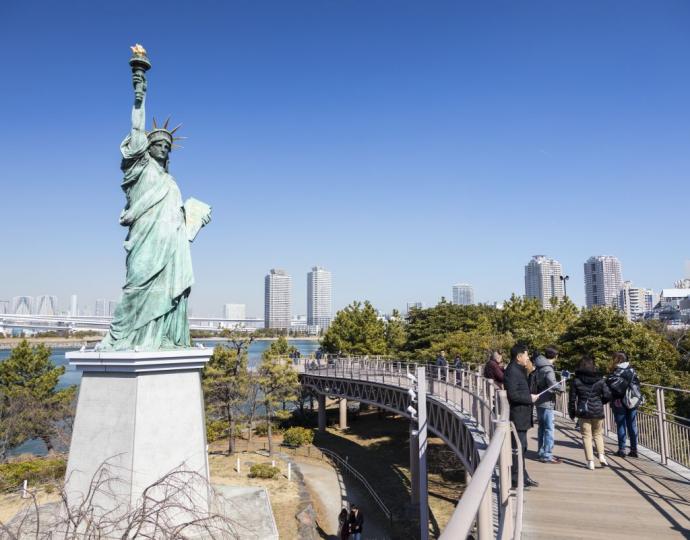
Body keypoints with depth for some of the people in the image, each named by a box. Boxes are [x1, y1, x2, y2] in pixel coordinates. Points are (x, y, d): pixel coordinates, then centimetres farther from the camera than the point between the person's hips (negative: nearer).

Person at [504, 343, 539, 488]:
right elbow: (513, 394, -25)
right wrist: (530, 398, -15)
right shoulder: (512, 372, -18)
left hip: (522, 416, 11)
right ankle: (515, 480, 3)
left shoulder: (519, 371, 16)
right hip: (517, 417, -11)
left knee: (522, 447, 18)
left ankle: (522, 477, 29)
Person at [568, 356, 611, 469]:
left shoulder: (576, 380, -5)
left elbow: (572, 398, -3)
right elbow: (607, 395, -3)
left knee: (586, 436, 6)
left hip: (583, 412, -1)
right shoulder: (599, 380, -2)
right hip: (598, 411, 1)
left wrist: (572, 413, 8)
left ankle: (590, 461, 1)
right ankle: (601, 455, 4)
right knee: (598, 434, 19)